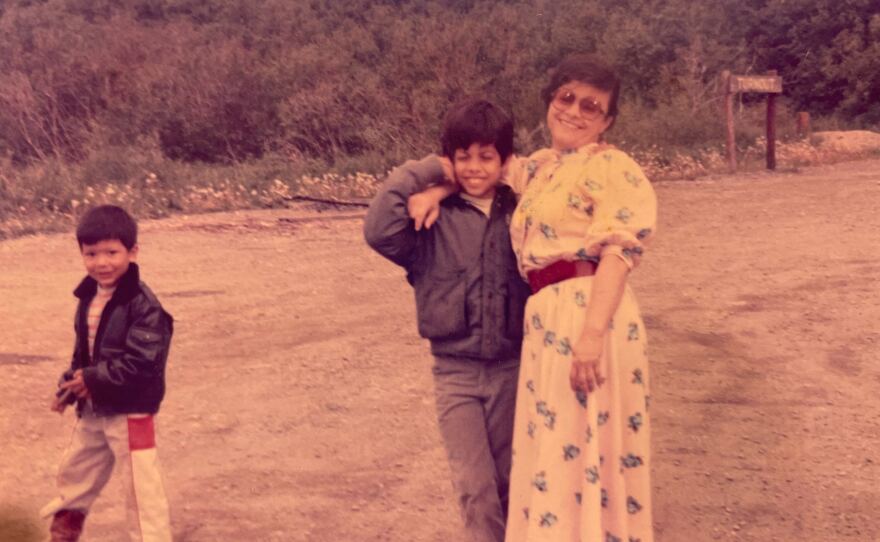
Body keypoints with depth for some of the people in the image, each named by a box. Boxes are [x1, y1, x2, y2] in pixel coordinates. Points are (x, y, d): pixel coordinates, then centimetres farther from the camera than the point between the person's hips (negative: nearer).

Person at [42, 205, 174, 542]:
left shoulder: (143, 305, -22)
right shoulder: (90, 296, 4)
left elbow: (141, 363, -26)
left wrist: (92, 379, -21)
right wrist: (69, 387, 2)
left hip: (130, 411, -9)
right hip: (92, 408, 9)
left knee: (141, 486, -2)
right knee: (75, 473, 25)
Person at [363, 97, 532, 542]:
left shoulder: (520, 212, 1)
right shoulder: (434, 219, -6)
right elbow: (379, 231, -22)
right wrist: (421, 173, -16)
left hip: (512, 369, 2)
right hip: (456, 372, -2)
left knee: (510, 483, 14)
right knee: (475, 487, -1)